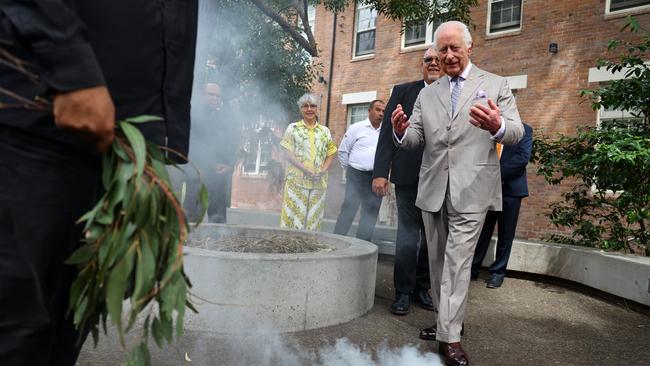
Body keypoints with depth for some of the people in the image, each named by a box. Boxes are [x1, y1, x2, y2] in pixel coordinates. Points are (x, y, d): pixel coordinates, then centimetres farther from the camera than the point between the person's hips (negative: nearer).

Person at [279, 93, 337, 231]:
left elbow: (330, 154, 11)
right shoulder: (293, 128, 4)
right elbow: (287, 153, -4)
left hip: (319, 182, 3)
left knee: (314, 217, 6)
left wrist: (323, 171, -8)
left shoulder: (325, 131, 13)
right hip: (296, 180, -3)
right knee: (294, 215, -3)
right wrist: (305, 170, -15)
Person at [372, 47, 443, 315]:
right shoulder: (403, 91, 6)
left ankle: (422, 287, 26)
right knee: (408, 235, 0)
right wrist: (380, 172, -8)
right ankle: (403, 291, 12)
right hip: (409, 176, -2)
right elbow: (387, 134, 0)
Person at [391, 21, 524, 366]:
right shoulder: (427, 94, 13)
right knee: (438, 260, 13)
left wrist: (497, 126, -29)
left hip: (471, 190, -4)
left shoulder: (495, 85, 4)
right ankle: (446, 320, 28)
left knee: (457, 261, -8)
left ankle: (450, 336, 0)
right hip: (433, 189, 5)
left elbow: (516, 131, -5)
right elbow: (416, 139, 7)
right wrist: (401, 130, -17)